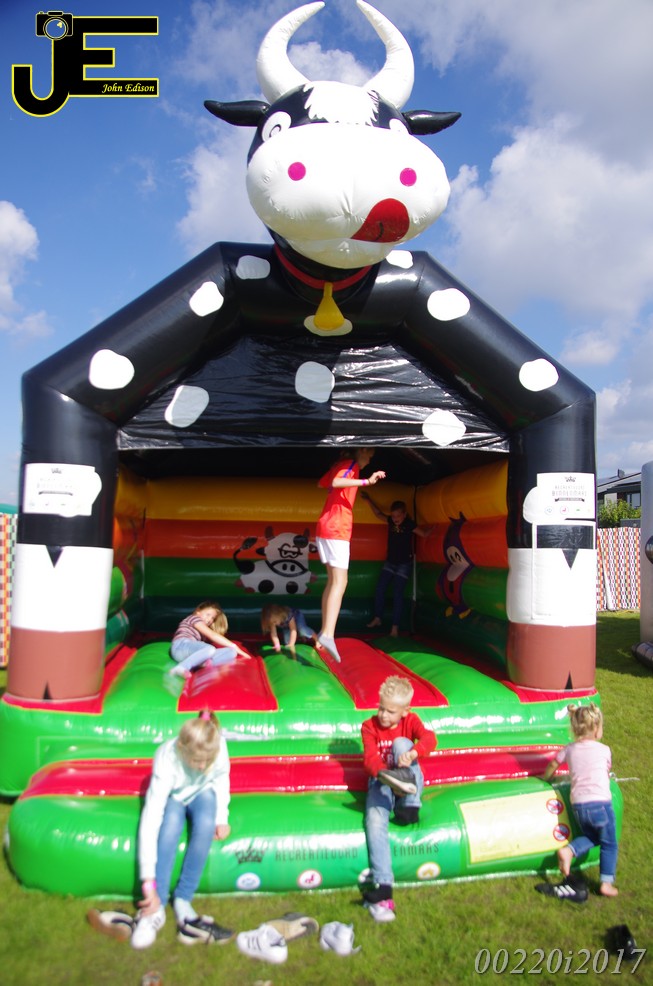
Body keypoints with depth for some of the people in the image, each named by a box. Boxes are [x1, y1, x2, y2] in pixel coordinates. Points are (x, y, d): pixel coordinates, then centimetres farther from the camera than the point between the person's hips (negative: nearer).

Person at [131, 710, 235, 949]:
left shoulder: (218, 747, -31)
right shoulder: (167, 760, -38)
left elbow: (221, 778, -8)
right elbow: (150, 821, -40)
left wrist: (222, 817, -19)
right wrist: (149, 882, -41)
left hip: (202, 795, 2)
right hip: (172, 798, -2)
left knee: (206, 823, -30)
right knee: (171, 821, -34)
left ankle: (183, 900, -19)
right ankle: (157, 908, -26)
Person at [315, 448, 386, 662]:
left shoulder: (341, 463, 18)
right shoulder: (351, 465, -7)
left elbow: (321, 483, 31)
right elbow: (335, 483, -27)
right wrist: (366, 482, -33)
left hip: (325, 529, 10)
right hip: (337, 530, -9)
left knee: (333, 581, 15)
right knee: (340, 582, -13)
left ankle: (324, 631, 17)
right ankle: (328, 634, -23)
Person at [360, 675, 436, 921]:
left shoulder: (410, 721, 2)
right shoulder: (369, 726, 1)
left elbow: (429, 738, -20)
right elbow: (370, 758, -14)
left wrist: (413, 753, -44)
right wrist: (383, 772, -38)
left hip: (408, 782, 0)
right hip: (381, 782, 0)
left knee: (401, 742, -27)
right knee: (374, 821, -32)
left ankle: (409, 807, -29)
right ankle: (382, 888, -34)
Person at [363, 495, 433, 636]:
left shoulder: (409, 524, -14)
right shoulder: (390, 521, -2)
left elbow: (424, 534, -6)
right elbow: (378, 513, 11)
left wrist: (433, 526, -17)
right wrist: (369, 500, 7)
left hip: (403, 564, -5)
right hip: (389, 562, 5)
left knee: (397, 594, -8)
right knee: (379, 589, 5)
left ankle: (395, 627, -3)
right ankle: (377, 618, 22)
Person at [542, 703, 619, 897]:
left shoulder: (569, 749, 9)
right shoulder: (604, 750, 3)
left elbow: (552, 766, 20)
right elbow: (607, 773, 18)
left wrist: (546, 778, 39)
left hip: (578, 805, 3)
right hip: (601, 803, -3)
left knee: (591, 836, 25)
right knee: (609, 844, 15)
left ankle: (568, 851, 2)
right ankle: (606, 883, 9)